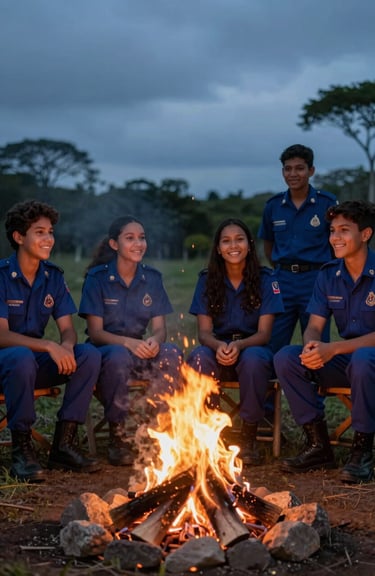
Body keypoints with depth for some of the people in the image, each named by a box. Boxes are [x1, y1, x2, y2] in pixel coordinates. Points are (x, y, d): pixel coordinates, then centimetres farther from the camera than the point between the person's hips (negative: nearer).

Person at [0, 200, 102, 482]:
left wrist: (66, 346, -24)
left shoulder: (53, 276, 5)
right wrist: (48, 346, -33)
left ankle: (63, 445, -15)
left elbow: (68, 329, 2)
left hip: (38, 359, 6)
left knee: (90, 354, -19)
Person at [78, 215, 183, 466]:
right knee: (119, 357, -39)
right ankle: (118, 436, -24)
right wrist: (128, 342, -27)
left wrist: (154, 340, -23)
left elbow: (159, 328, 2)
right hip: (105, 350, -3)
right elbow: (95, 332, -9)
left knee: (173, 354, -29)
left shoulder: (152, 278, 7)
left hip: (141, 350, 3)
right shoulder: (97, 278, -4)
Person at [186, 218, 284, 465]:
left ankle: (249, 438, -21)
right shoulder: (207, 280, 3)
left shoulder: (266, 279, -2)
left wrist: (239, 345, -29)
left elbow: (264, 333, -7)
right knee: (199, 358, -33)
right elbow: (204, 331, -3)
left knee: (253, 359, -37)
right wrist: (218, 346, -28)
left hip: (252, 347, -1)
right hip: (218, 349, 1)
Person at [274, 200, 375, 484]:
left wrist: (334, 349, -29)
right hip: (344, 359, 6)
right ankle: (319, 445, -8)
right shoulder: (328, 275, 6)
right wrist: (312, 346, -22)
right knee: (286, 357, -16)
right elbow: (315, 326, 3)